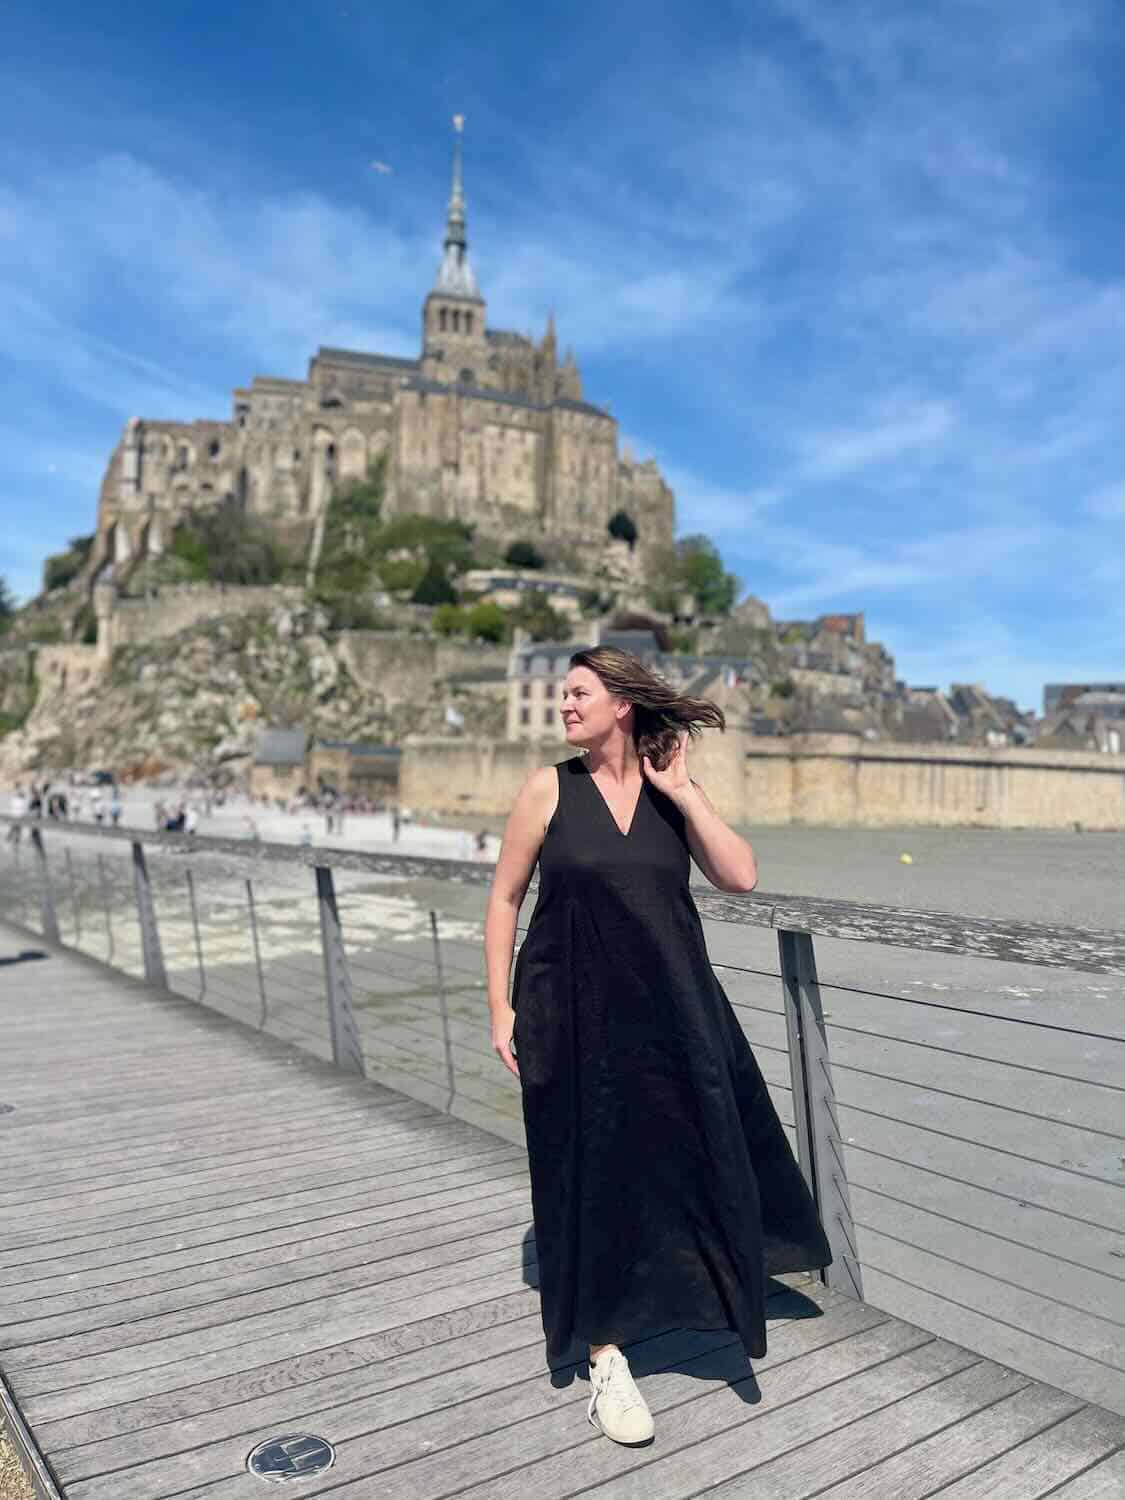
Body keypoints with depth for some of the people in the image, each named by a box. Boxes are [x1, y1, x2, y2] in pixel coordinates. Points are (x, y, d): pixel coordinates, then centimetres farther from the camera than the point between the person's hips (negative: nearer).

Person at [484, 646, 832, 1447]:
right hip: (573, 1013, -2)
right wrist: (501, 1007, -5)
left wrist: (683, 792, -13)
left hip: (672, 1011, 3)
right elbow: (504, 898, -1)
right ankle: (606, 1359, 23)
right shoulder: (549, 788, -5)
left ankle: (720, 1283, 49)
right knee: (591, 1176, 6)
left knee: (697, 1156, 18)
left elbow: (742, 875, -9)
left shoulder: (675, 790, 1)